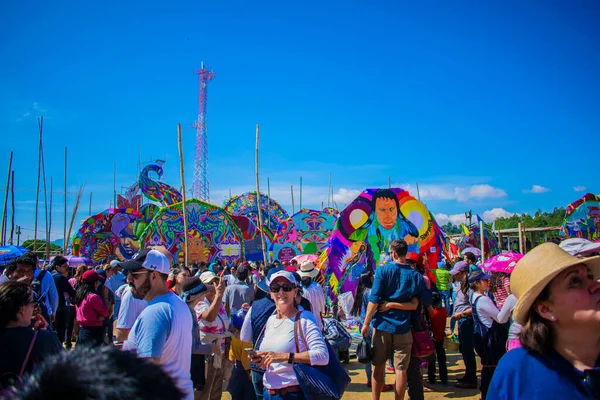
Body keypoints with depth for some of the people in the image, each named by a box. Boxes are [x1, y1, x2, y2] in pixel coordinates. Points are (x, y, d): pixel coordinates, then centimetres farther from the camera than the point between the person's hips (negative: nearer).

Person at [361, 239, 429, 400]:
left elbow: (374, 300, -10)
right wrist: (393, 305, -2)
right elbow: (414, 305, -6)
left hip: (382, 324, 0)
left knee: (378, 365, 12)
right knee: (401, 369, 6)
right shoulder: (415, 275, -2)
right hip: (402, 327, 1)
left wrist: (366, 323, -4)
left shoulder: (382, 271, -8)